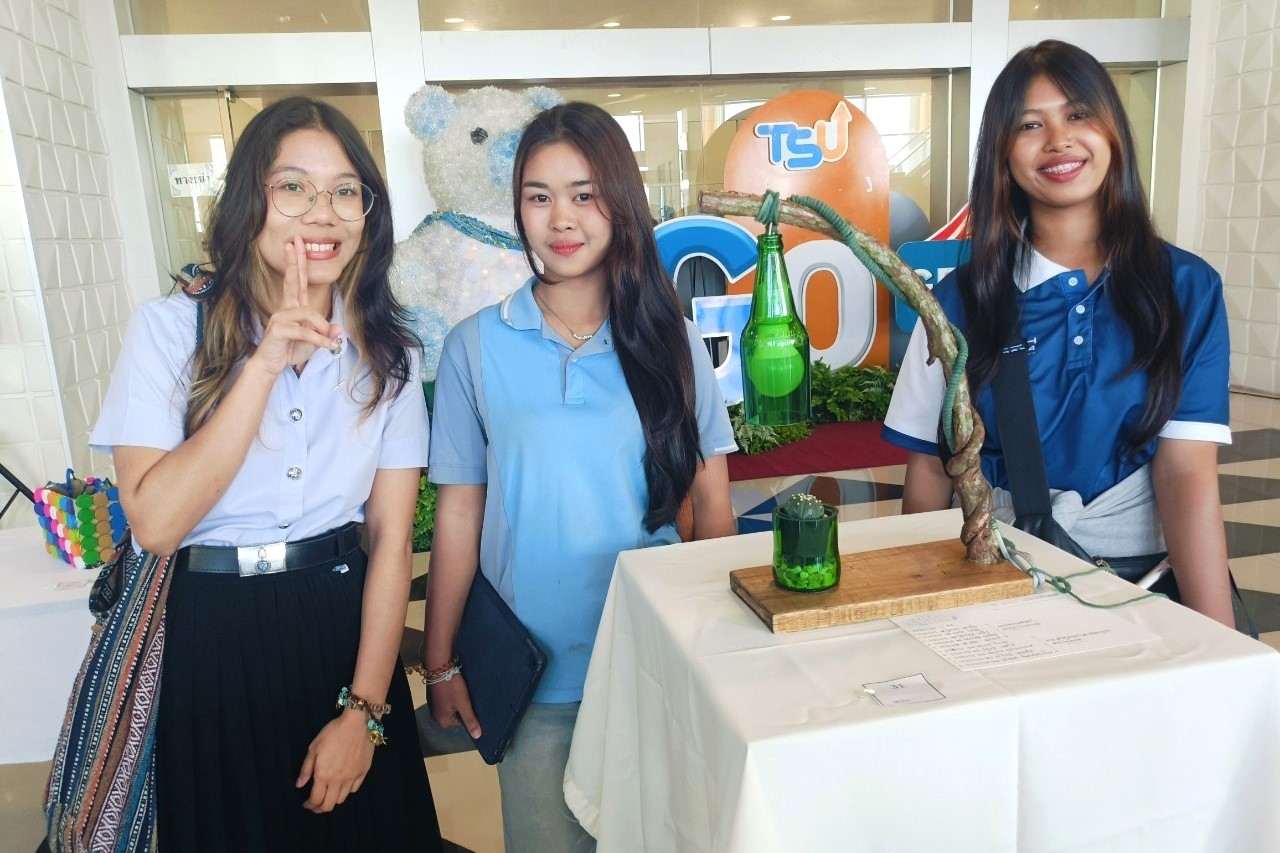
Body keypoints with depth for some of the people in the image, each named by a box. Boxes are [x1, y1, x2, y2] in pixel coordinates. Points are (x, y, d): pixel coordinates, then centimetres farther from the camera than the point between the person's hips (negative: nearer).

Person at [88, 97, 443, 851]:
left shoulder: (388, 351, -1)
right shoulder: (171, 327, -7)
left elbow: (392, 538, -4)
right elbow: (156, 522, -17)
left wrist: (364, 711, -8)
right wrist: (266, 365, -23)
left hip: (344, 626, 2)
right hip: (211, 639, -1)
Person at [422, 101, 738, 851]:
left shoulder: (671, 340, -4)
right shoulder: (475, 347, -6)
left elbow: (713, 501, 1)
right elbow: (459, 514, -2)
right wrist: (440, 664, -1)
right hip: (531, 670, 0)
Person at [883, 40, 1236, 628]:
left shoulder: (1187, 288, 2)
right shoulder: (963, 298, 1)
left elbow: (1189, 474, -6)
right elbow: (929, 469, 3)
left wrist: (1217, 641, -15)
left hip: (1147, 578, 2)